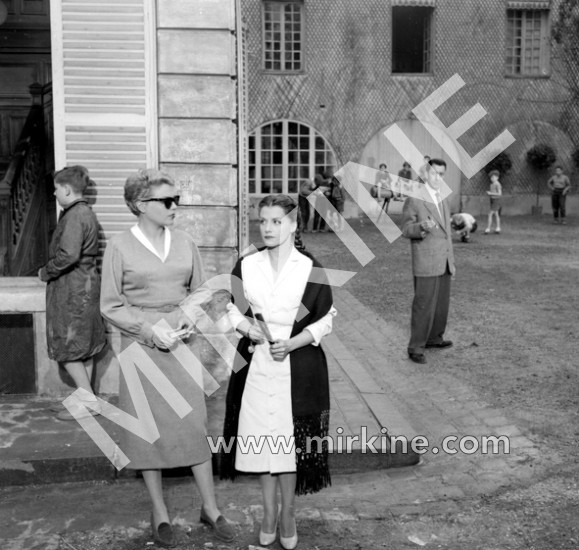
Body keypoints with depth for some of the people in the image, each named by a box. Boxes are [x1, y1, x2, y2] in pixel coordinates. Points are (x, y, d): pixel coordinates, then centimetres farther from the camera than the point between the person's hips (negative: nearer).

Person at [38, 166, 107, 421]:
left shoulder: (74, 216, -17)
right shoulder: (87, 213, 13)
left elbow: (68, 255, -26)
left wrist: (46, 272, -10)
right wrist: (50, 271, 13)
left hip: (71, 289, -10)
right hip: (86, 284, 10)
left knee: (68, 350, -2)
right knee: (83, 349, 14)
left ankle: (88, 400, 1)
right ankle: (86, 399, 21)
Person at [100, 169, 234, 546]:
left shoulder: (184, 243, 3)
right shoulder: (120, 247, -6)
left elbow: (200, 290, 13)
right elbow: (111, 306, -4)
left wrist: (190, 317, -7)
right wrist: (150, 329, -15)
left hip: (181, 342, 2)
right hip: (141, 345, -2)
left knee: (195, 423, 3)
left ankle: (210, 508, 17)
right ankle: (160, 513, 21)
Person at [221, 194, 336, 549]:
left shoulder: (310, 269, -7)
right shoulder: (247, 266, 1)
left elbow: (324, 321, -3)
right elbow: (236, 310, 11)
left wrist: (291, 343, -17)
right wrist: (246, 326, -10)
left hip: (298, 366, -3)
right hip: (256, 366, 3)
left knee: (291, 439, 4)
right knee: (262, 438, 9)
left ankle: (288, 514, 23)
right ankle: (269, 512, 27)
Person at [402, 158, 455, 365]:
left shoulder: (441, 198, 15)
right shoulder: (414, 198, -9)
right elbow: (406, 229, -9)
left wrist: (451, 260, 21)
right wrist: (423, 226, -31)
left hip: (443, 262, 8)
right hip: (426, 262, -7)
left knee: (442, 304, 13)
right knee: (424, 306, -7)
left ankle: (434, 338, 28)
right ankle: (416, 347, 1)